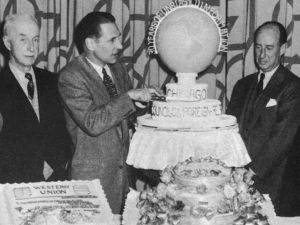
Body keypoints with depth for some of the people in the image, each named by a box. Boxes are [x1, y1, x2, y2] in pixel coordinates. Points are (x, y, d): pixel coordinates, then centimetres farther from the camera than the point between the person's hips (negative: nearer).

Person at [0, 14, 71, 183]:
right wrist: (40, 168, -12)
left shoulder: (52, 81, 9)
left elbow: (64, 127, 11)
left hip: (57, 178, 3)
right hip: (15, 182, -3)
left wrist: (62, 161, -5)